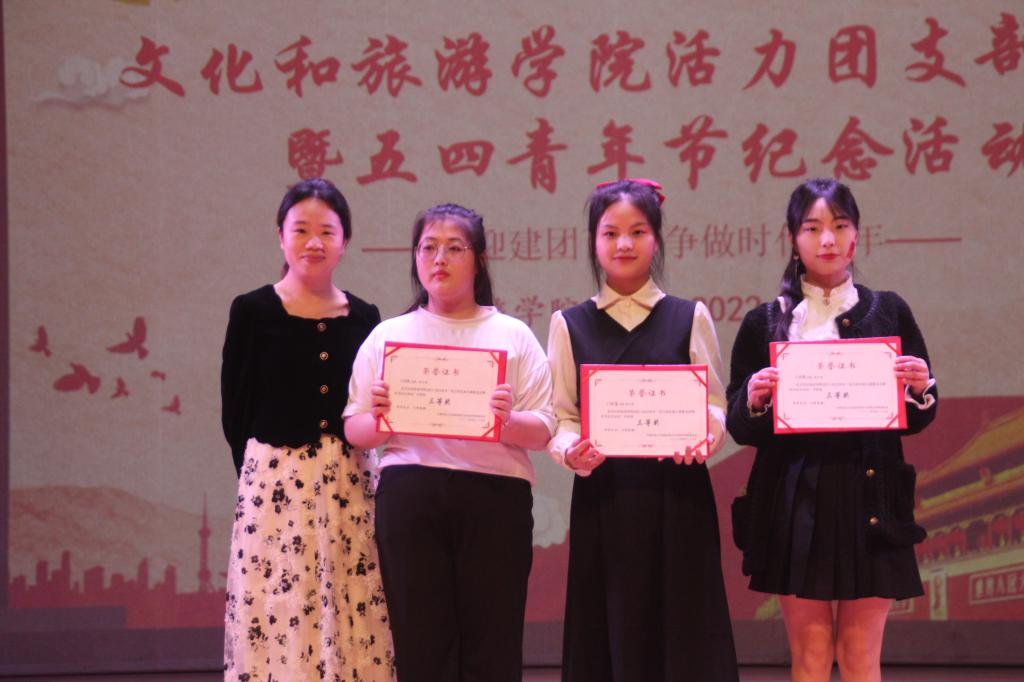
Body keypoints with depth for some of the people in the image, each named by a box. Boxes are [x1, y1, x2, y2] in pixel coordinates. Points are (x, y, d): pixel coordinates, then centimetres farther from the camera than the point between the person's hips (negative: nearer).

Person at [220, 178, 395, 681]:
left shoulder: (363, 318, 9)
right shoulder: (253, 312, 1)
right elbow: (235, 411, 2)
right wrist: (268, 470, 0)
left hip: (350, 487, 3)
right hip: (274, 486, -3)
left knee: (354, 622, 0)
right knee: (276, 620, -6)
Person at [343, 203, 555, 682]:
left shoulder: (512, 336, 11)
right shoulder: (388, 336, 14)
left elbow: (543, 431, 3)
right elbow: (355, 432, 11)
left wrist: (507, 420, -17)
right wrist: (379, 419, -10)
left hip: (493, 497, -1)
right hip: (409, 495, 1)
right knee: (421, 643, -2)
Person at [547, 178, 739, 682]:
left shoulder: (689, 318, 7)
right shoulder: (569, 324, 9)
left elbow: (714, 406, 4)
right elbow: (560, 417, 4)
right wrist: (570, 450, -17)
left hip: (677, 495, 0)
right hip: (603, 495, 1)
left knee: (680, 631, -1)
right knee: (609, 635, 1)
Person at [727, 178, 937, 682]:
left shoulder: (888, 313, 6)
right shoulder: (764, 323, 5)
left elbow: (916, 420, 10)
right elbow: (740, 428, 5)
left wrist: (920, 390, -11)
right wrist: (754, 399, -15)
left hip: (870, 501, 0)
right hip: (796, 503, 0)